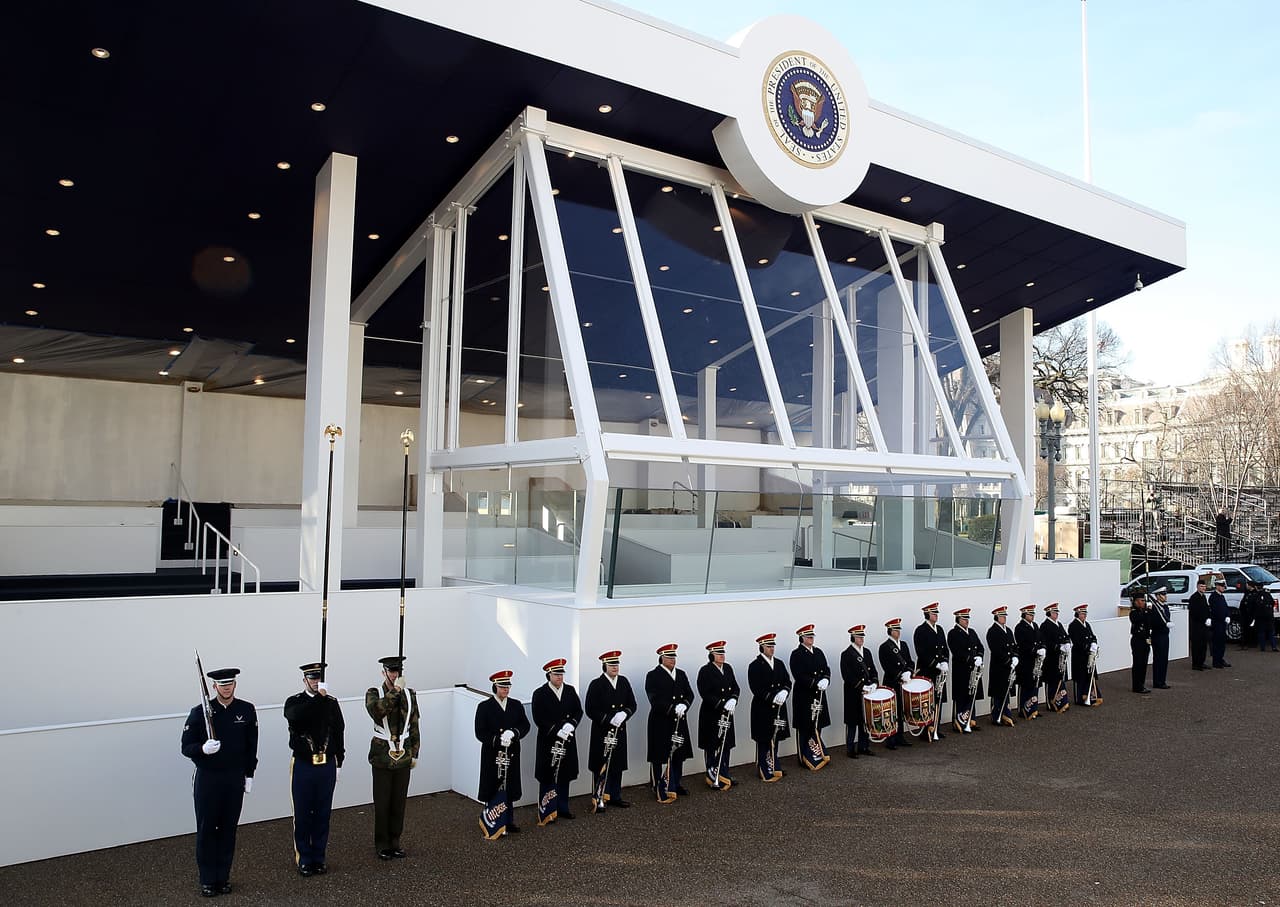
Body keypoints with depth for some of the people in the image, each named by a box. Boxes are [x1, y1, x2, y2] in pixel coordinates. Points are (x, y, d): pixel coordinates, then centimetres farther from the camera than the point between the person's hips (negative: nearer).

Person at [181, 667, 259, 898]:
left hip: (235, 779, 2)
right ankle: (207, 880, 18)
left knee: (229, 829, 9)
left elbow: (251, 746, 5)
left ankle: (223, 877, 23)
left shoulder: (247, 710, -3)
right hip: (207, 779, -2)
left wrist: (249, 775, 5)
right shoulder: (200, 712, -9)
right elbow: (186, 747, -7)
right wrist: (203, 749, -28)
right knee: (206, 830, 5)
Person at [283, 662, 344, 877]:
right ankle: (304, 859, 19)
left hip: (326, 765, 2)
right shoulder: (294, 702, -5)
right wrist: (318, 697, -34)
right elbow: (295, 716, -30)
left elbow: (339, 732, 7)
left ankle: (319, 858, 22)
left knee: (323, 814, 10)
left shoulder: (332, 703, 3)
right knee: (302, 814, 6)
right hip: (303, 765, -2)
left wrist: (338, 763, 6)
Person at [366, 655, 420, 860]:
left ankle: (395, 842, 23)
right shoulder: (373, 693, -6)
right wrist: (395, 690, -31)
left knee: (399, 801, 9)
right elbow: (377, 712, -29)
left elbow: (414, 726, 10)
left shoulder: (409, 695, 4)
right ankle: (382, 845, 18)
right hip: (382, 755, -3)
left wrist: (414, 753, 8)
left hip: (404, 756, 3)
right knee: (382, 802, 4)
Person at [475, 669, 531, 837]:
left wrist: (514, 733, -17)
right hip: (492, 755, -4)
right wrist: (497, 740, -23)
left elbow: (525, 725, 3)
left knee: (509, 789, 12)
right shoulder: (484, 707, -5)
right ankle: (493, 824, 11)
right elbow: (480, 733, -9)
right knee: (494, 790, 0)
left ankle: (508, 821, 25)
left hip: (512, 754, 4)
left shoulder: (517, 705, 6)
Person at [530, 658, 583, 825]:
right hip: (548, 742, -4)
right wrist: (556, 730, -20)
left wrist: (571, 724, -13)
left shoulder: (570, 691, 6)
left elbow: (578, 711, 6)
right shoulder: (539, 694, -8)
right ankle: (546, 812, 9)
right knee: (548, 777, 0)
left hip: (567, 741, 5)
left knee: (564, 776, 13)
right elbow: (538, 719, -12)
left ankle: (562, 808, 26)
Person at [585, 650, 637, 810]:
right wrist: (609, 719, -20)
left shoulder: (624, 682, 7)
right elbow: (591, 710, -11)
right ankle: (598, 800, 9)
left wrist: (624, 714, -12)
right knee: (601, 767, 0)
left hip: (619, 731, 5)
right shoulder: (596, 684, -9)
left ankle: (615, 797, 26)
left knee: (618, 765, 13)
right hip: (602, 732, -5)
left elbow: (632, 704, 9)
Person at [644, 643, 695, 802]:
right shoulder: (653, 676, -7)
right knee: (662, 757, -4)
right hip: (661, 724, -6)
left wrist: (684, 705, -14)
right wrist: (673, 709, -24)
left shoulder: (681, 674, 13)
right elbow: (655, 700, -16)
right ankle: (661, 789, 4)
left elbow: (690, 694, 7)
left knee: (678, 755, 14)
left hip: (679, 722, 6)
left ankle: (675, 785, 27)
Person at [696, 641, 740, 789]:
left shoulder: (728, 668, 9)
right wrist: (722, 705, -23)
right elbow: (705, 694, -17)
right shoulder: (705, 671, -11)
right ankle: (713, 779, 9)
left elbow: (736, 687, 9)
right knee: (713, 747, 0)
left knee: (726, 745, 12)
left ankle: (723, 776, 24)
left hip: (727, 714, 6)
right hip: (711, 715, -6)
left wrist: (733, 700, -11)